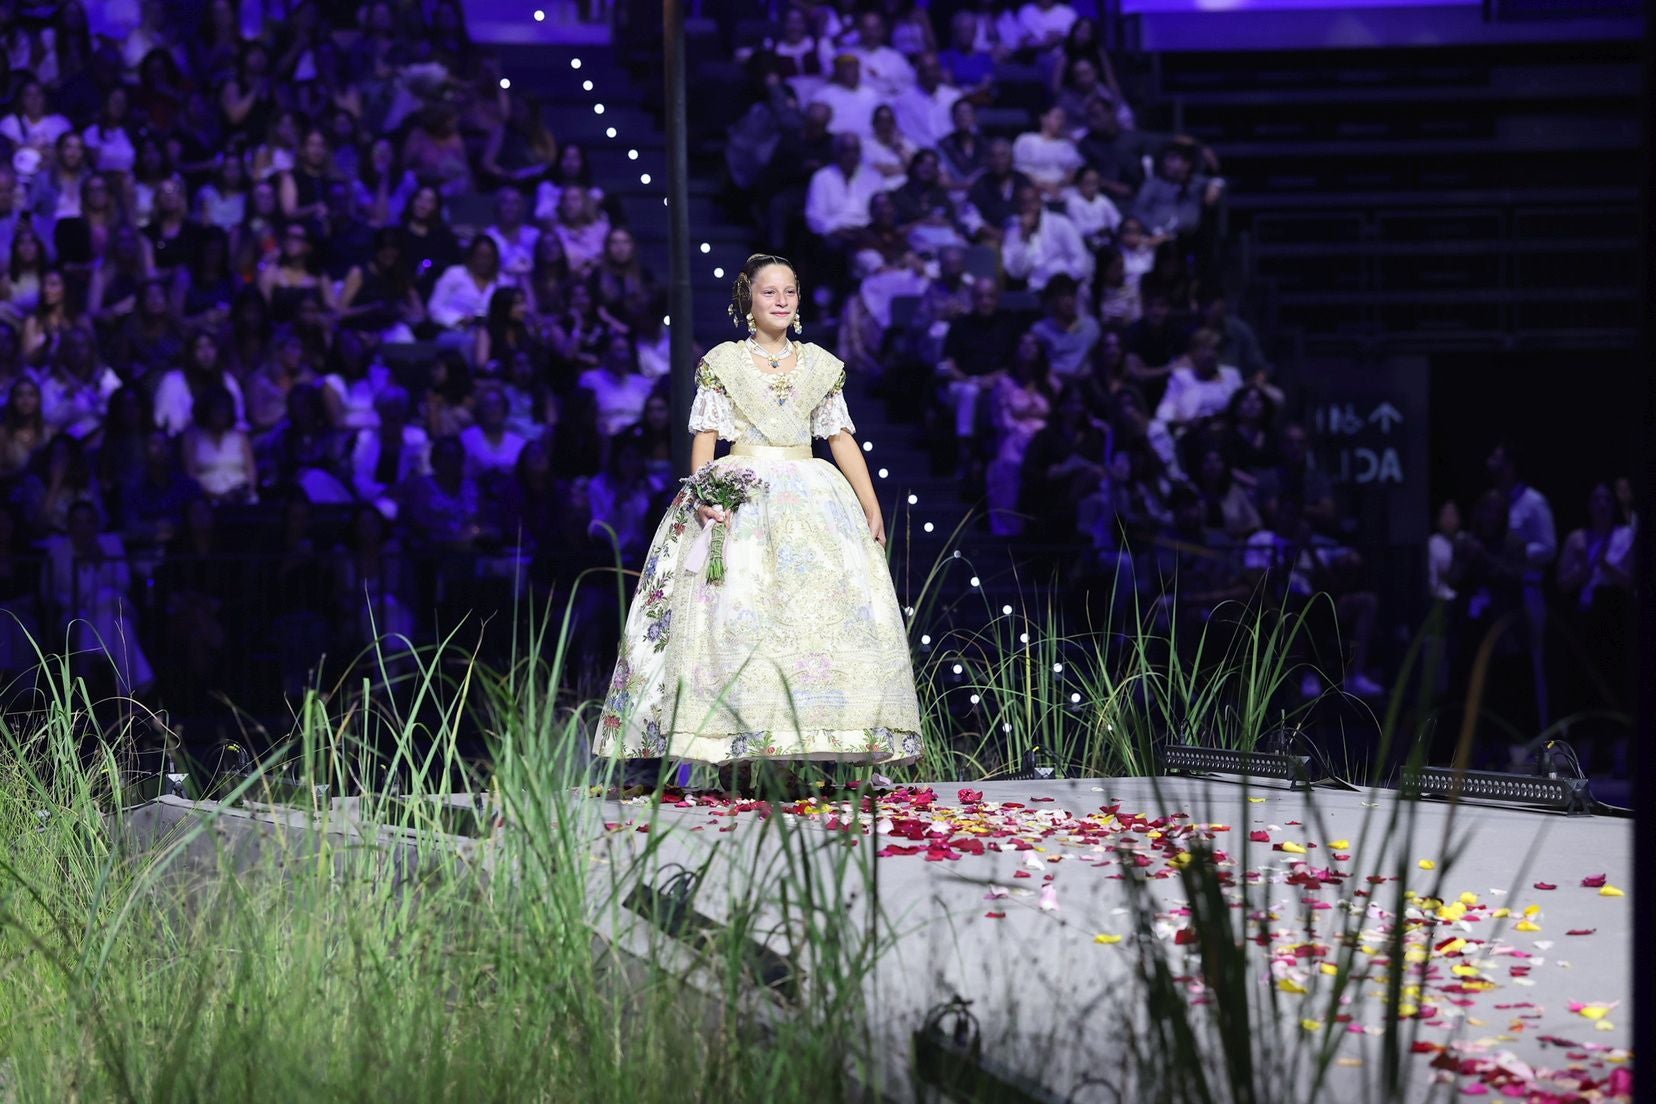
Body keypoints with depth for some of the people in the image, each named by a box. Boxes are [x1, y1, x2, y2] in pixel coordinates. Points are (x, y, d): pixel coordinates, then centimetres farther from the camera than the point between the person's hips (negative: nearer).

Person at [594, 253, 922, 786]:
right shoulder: (723, 361, 8)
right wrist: (702, 493, -14)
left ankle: (813, 744, -9)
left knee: (824, 614, -10)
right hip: (739, 498, -3)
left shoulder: (820, 364, 15)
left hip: (811, 500, 3)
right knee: (732, 612, -15)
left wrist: (872, 508, 6)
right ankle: (738, 752, -19)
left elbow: (841, 438, 13)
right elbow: (706, 433, 2)